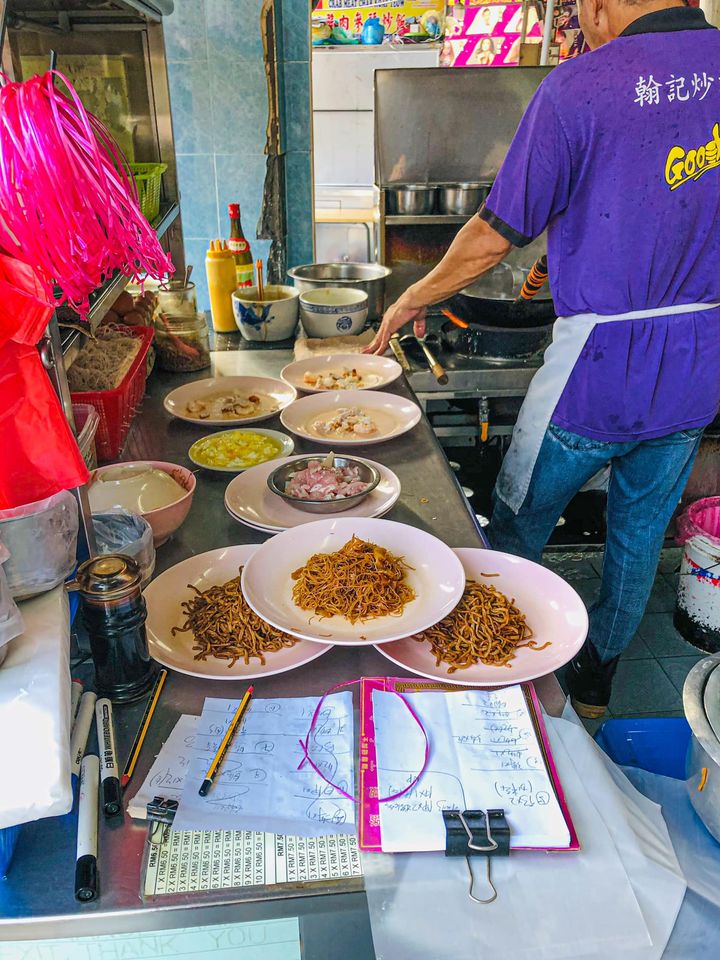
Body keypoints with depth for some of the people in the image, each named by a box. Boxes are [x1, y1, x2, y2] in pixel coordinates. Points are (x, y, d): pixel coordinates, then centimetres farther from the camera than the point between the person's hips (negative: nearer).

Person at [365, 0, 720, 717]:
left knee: (517, 526, 14)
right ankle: (595, 682, 39)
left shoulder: (579, 88, -13)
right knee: (640, 534, 19)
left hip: (602, 366, -6)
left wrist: (413, 300, 6)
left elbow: (494, 236, -9)